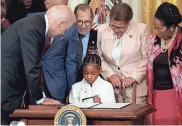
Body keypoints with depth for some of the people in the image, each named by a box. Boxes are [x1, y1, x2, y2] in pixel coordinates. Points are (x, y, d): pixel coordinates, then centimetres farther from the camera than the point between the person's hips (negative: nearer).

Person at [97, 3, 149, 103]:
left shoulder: (141, 29, -5)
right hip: (112, 86, 2)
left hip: (135, 86, -2)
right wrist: (110, 74, -5)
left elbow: (147, 58, -3)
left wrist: (134, 77, -11)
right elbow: (98, 57, 8)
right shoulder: (102, 30, 2)